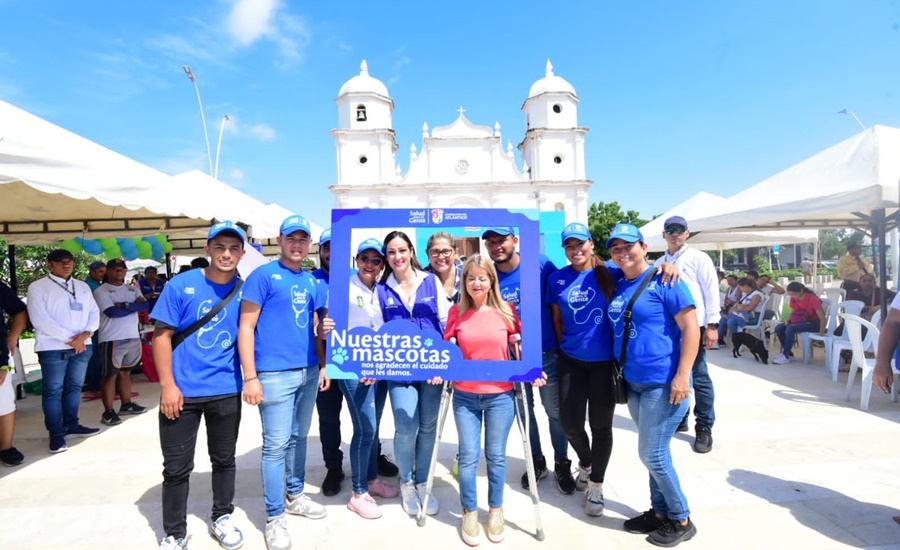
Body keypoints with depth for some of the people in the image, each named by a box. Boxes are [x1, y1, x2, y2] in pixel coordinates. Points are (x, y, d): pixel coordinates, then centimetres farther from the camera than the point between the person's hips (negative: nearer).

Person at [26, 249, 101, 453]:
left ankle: (71, 426, 24)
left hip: (82, 345, 5)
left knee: (74, 387, 13)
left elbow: (94, 312, 8)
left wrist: (85, 334, -10)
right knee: (53, 391, 2)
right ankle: (56, 433, 10)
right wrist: (69, 338, -16)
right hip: (53, 348, -5)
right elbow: (39, 319, -12)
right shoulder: (37, 287, -2)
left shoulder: (83, 286, 13)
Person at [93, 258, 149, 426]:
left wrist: (125, 305, -15)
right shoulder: (101, 291, -5)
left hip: (133, 337, 6)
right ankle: (108, 412, 3)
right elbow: (112, 312, -18)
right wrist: (135, 306, -7)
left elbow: (146, 305, -2)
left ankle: (126, 404, 25)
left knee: (126, 371, 15)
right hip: (112, 339, -6)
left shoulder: (132, 289, 12)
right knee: (110, 375, -2)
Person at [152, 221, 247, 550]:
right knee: (176, 467, 9)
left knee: (224, 460, 16)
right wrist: (168, 385, -10)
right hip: (182, 391, -1)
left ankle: (222, 518, 36)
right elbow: (162, 335, -6)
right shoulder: (181, 285, -7)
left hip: (227, 392, 2)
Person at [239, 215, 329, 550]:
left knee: (299, 438, 18)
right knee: (276, 445, 1)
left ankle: (294, 496, 36)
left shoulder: (313, 282, 11)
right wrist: (250, 377, -13)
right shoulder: (263, 276, -6)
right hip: (275, 373, -6)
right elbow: (246, 327, -9)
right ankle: (274, 517, 16)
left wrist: (323, 366, 13)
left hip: (309, 372, 6)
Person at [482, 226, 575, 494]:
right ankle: (537, 461, 37)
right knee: (524, 410, 16)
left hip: (546, 352, -2)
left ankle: (562, 464, 32)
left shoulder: (541, 264, -12)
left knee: (555, 410, 9)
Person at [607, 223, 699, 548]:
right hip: (633, 384, 7)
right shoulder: (617, 286, 9)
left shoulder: (664, 281, -11)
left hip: (663, 384, -7)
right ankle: (661, 511, 32)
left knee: (652, 454, 0)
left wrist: (682, 376, -20)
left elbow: (691, 328, -14)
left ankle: (681, 520, 21)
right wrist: (618, 374, 14)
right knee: (655, 452, 17)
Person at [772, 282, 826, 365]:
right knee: (779, 328, -15)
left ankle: (785, 355, -21)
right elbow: (793, 312, 13)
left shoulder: (812, 299, -20)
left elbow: (822, 318, -21)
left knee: (790, 328, -32)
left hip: (814, 323, -7)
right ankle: (789, 354, -7)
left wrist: (821, 333, -27)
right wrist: (788, 320, -9)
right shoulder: (793, 299, -1)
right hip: (801, 321, 7)